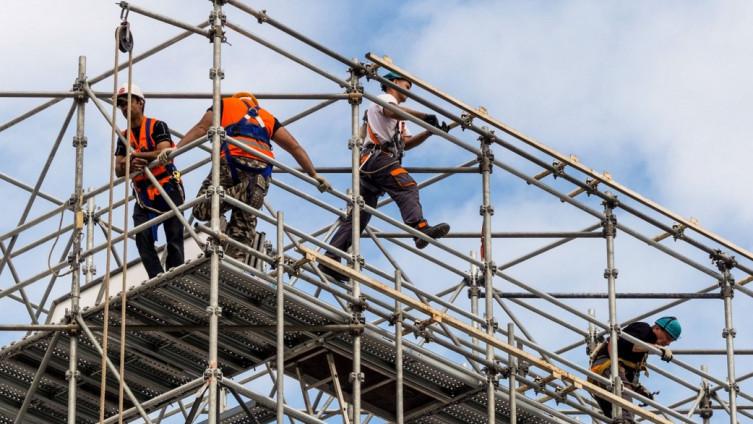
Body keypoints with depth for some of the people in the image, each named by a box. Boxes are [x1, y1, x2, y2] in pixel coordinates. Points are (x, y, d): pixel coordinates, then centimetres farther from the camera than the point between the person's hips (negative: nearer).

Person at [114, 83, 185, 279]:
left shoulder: (157, 126, -1)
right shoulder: (124, 136, 15)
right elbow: (119, 171, 6)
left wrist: (135, 155, -20)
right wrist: (132, 164, -17)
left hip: (168, 190, -5)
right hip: (143, 195, 5)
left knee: (174, 239, -5)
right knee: (143, 239, -12)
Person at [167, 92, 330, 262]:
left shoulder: (225, 104, 28)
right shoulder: (267, 117, 35)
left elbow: (201, 128, 13)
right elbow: (294, 146, 27)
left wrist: (176, 149, 6)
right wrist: (313, 175, 26)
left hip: (233, 160, -3)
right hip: (262, 171, 3)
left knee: (202, 210, -2)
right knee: (243, 227, 5)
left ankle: (240, 192, -23)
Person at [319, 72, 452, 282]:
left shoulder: (399, 120, 39)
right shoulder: (385, 98, 9)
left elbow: (406, 143, 26)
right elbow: (391, 111, -16)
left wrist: (430, 131, 13)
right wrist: (425, 117, -24)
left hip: (368, 163, 10)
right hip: (379, 156, -10)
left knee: (359, 215, 4)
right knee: (407, 187, -28)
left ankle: (330, 259, -1)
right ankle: (420, 228, -51)